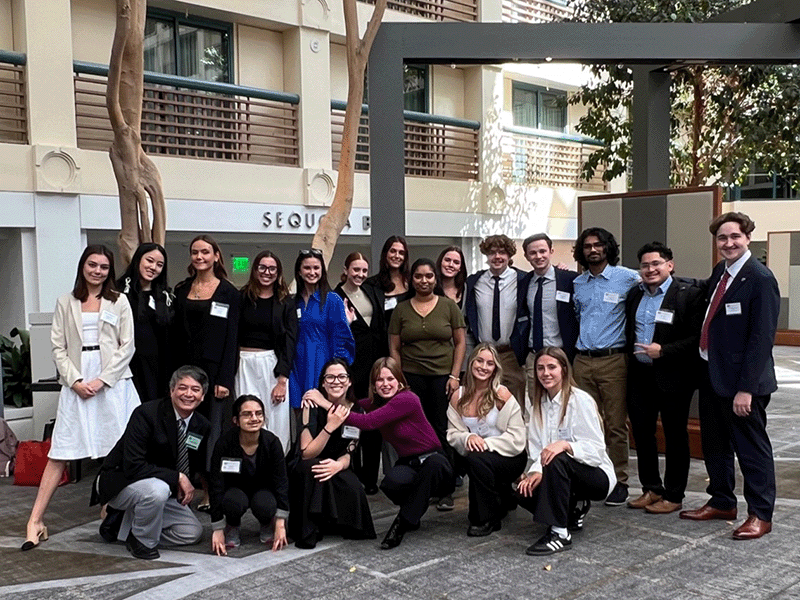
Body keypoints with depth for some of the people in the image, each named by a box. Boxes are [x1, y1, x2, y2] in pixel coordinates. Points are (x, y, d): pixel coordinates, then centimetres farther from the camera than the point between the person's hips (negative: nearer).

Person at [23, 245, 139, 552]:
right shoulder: (66, 303, 11)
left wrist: (102, 380, -9)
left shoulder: (119, 302, 7)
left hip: (113, 383, 0)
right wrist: (75, 381, -7)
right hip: (76, 384, 1)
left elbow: (127, 346, 1)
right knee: (59, 453, -1)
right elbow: (58, 347, 6)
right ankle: (36, 519, 2)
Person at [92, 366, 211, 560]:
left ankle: (123, 522, 12)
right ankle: (142, 540, -8)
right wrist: (178, 477, -29)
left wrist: (186, 485, -7)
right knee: (157, 490, -38)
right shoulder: (147, 414, -24)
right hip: (118, 481, -7)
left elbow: (196, 467, 11)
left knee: (192, 533, 1)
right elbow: (133, 466, -30)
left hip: (159, 486, 7)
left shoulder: (203, 427, -4)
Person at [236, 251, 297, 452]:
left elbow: (290, 341, 0)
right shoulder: (242, 298, 6)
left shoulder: (286, 302, 4)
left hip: (273, 364, 0)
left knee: (276, 421, -2)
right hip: (244, 364, 0)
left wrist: (282, 380, -8)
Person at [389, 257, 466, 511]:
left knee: (442, 432, -3)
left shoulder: (448, 306, 6)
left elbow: (460, 342, 6)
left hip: (442, 376, -1)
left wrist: (455, 375, -2)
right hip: (411, 377, 1)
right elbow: (394, 347, 9)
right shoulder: (401, 309, 8)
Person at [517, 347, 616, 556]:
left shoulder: (581, 400, -16)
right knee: (524, 493, -19)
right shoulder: (539, 403, 5)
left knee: (557, 460, -35)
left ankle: (560, 533, -29)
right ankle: (575, 509, 11)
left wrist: (565, 445, -37)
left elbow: (596, 450, -20)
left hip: (597, 476, -7)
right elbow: (536, 448, 4)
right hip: (560, 474, 7)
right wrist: (536, 471, -16)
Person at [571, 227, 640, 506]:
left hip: (613, 360, -4)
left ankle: (619, 481, 8)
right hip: (583, 361, 5)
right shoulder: (578, 283, 13)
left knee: (616, 424, -2)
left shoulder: (628, 278, -2)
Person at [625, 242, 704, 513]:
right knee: (642, 433, 13)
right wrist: (632, 359, 6)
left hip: (672, 377, -6)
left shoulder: (689, 294, -10)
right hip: (640, 376, 6)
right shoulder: (635, 294, 10)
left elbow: (698, 338, -16)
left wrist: (663, 351, -21)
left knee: (675, 437, 6)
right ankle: (651, 489, 28)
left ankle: (673, 496, 18)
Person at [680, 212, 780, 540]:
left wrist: (746, 388, -21)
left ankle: (760, 514, 19)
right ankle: (721, 501, 35)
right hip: (711, 373, 8)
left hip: (741, 378, -8)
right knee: (714, 443, 18)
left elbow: (762, 337, -19)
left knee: (751, 446, 5)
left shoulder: (760, 278, -16)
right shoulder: (719, 272, 9)